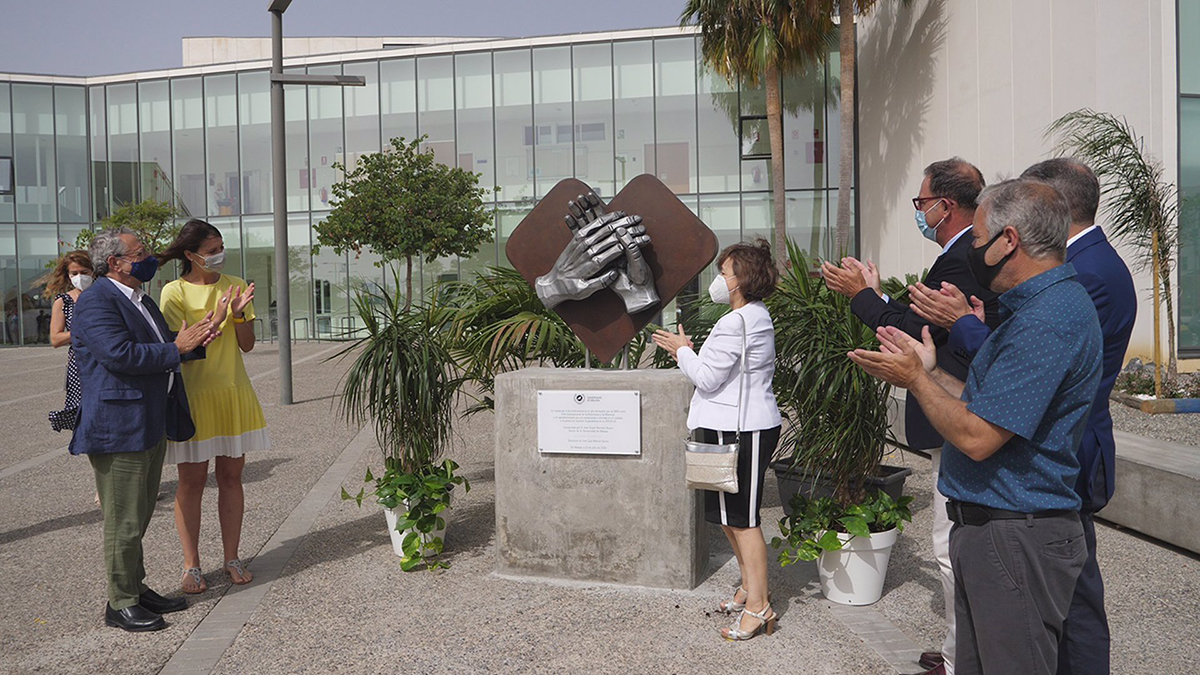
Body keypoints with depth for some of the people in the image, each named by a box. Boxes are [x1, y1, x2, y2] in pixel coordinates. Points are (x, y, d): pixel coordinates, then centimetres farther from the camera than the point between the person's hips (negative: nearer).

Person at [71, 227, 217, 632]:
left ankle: (137, 589, 30)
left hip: (152, 424, 10)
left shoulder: (143, 301, 17)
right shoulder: (96, 302, -13)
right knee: (123, 521, 0)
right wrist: (176, 348, -18)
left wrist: (195, 342, -1)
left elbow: (164, 349, 19)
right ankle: (120, 604, 12)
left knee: (138, 516, 18)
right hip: (119, 428, -10)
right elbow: (120, 355, -25)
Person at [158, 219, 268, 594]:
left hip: (233, 393, 4)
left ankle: (232, 558, 18)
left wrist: (239, 313, -13)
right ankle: (191, 565, 13)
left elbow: (247, 344, 4)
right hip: (193, 394, -3)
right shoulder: (174, 292, -5)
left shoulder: (234, 285, 6)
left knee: (231, 476, 8)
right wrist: (215, 319, -22)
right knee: (192, 481, 2)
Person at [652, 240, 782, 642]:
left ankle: (757, 606, 4)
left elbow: (708, 378, -17)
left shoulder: (736, 322, -18)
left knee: (742, 518, -4)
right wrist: (688, 353, 14)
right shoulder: (756, 317, 16)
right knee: (730, 516, 19)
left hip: (741, 432, -11)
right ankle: (750, 588, 31)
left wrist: (683, 350, -1)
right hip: (742, 426, 11)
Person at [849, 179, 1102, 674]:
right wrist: (928, 372, 9)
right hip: (986, 531, 10)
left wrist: (916, 380, -11)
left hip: (1016, 540, -10)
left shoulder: (1047, 323, -22)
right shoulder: (1040, 306, 13)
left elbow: (977, 437, -24)